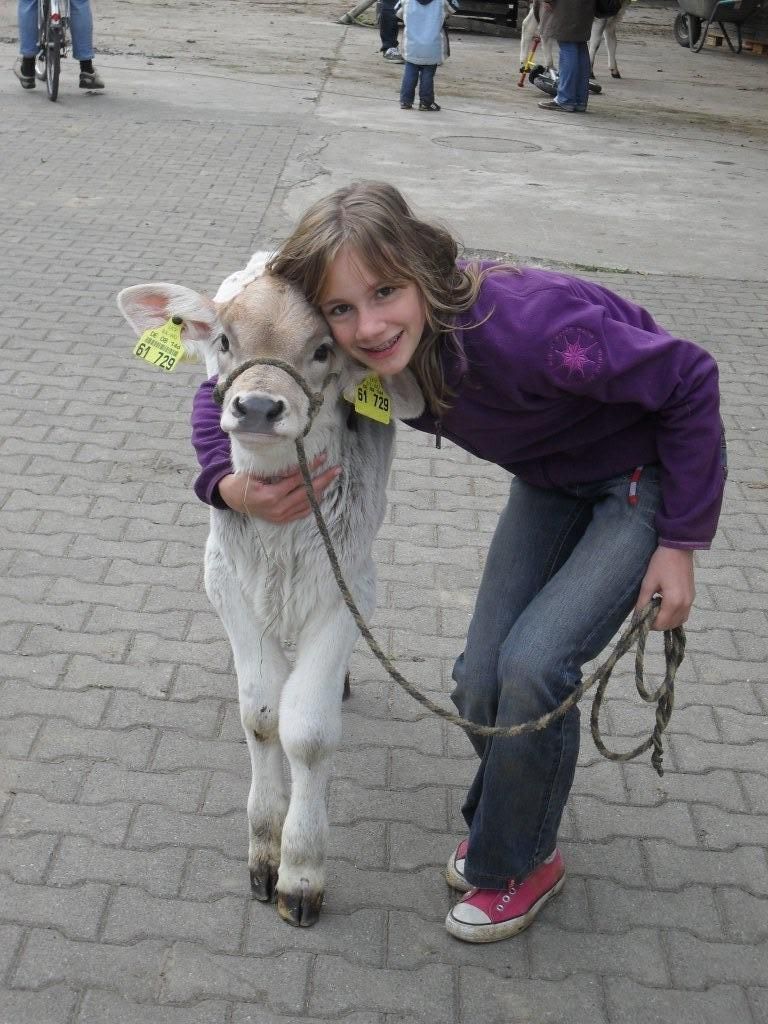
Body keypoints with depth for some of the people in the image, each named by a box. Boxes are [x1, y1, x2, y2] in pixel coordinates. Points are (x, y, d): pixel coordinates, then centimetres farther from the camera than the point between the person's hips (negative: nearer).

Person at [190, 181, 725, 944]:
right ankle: (501, 816, 33)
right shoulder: (361, 352, -20)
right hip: (550, 479, 6)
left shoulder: (522, 326, -39)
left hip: (648, 474, -6)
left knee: (534, 664, -17)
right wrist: (230, 486, -29)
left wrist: (680, 542, -20)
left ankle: (518, 862, 10)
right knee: (481, 679, 0)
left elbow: (689, 381, -27)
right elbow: (226, 386, -7)